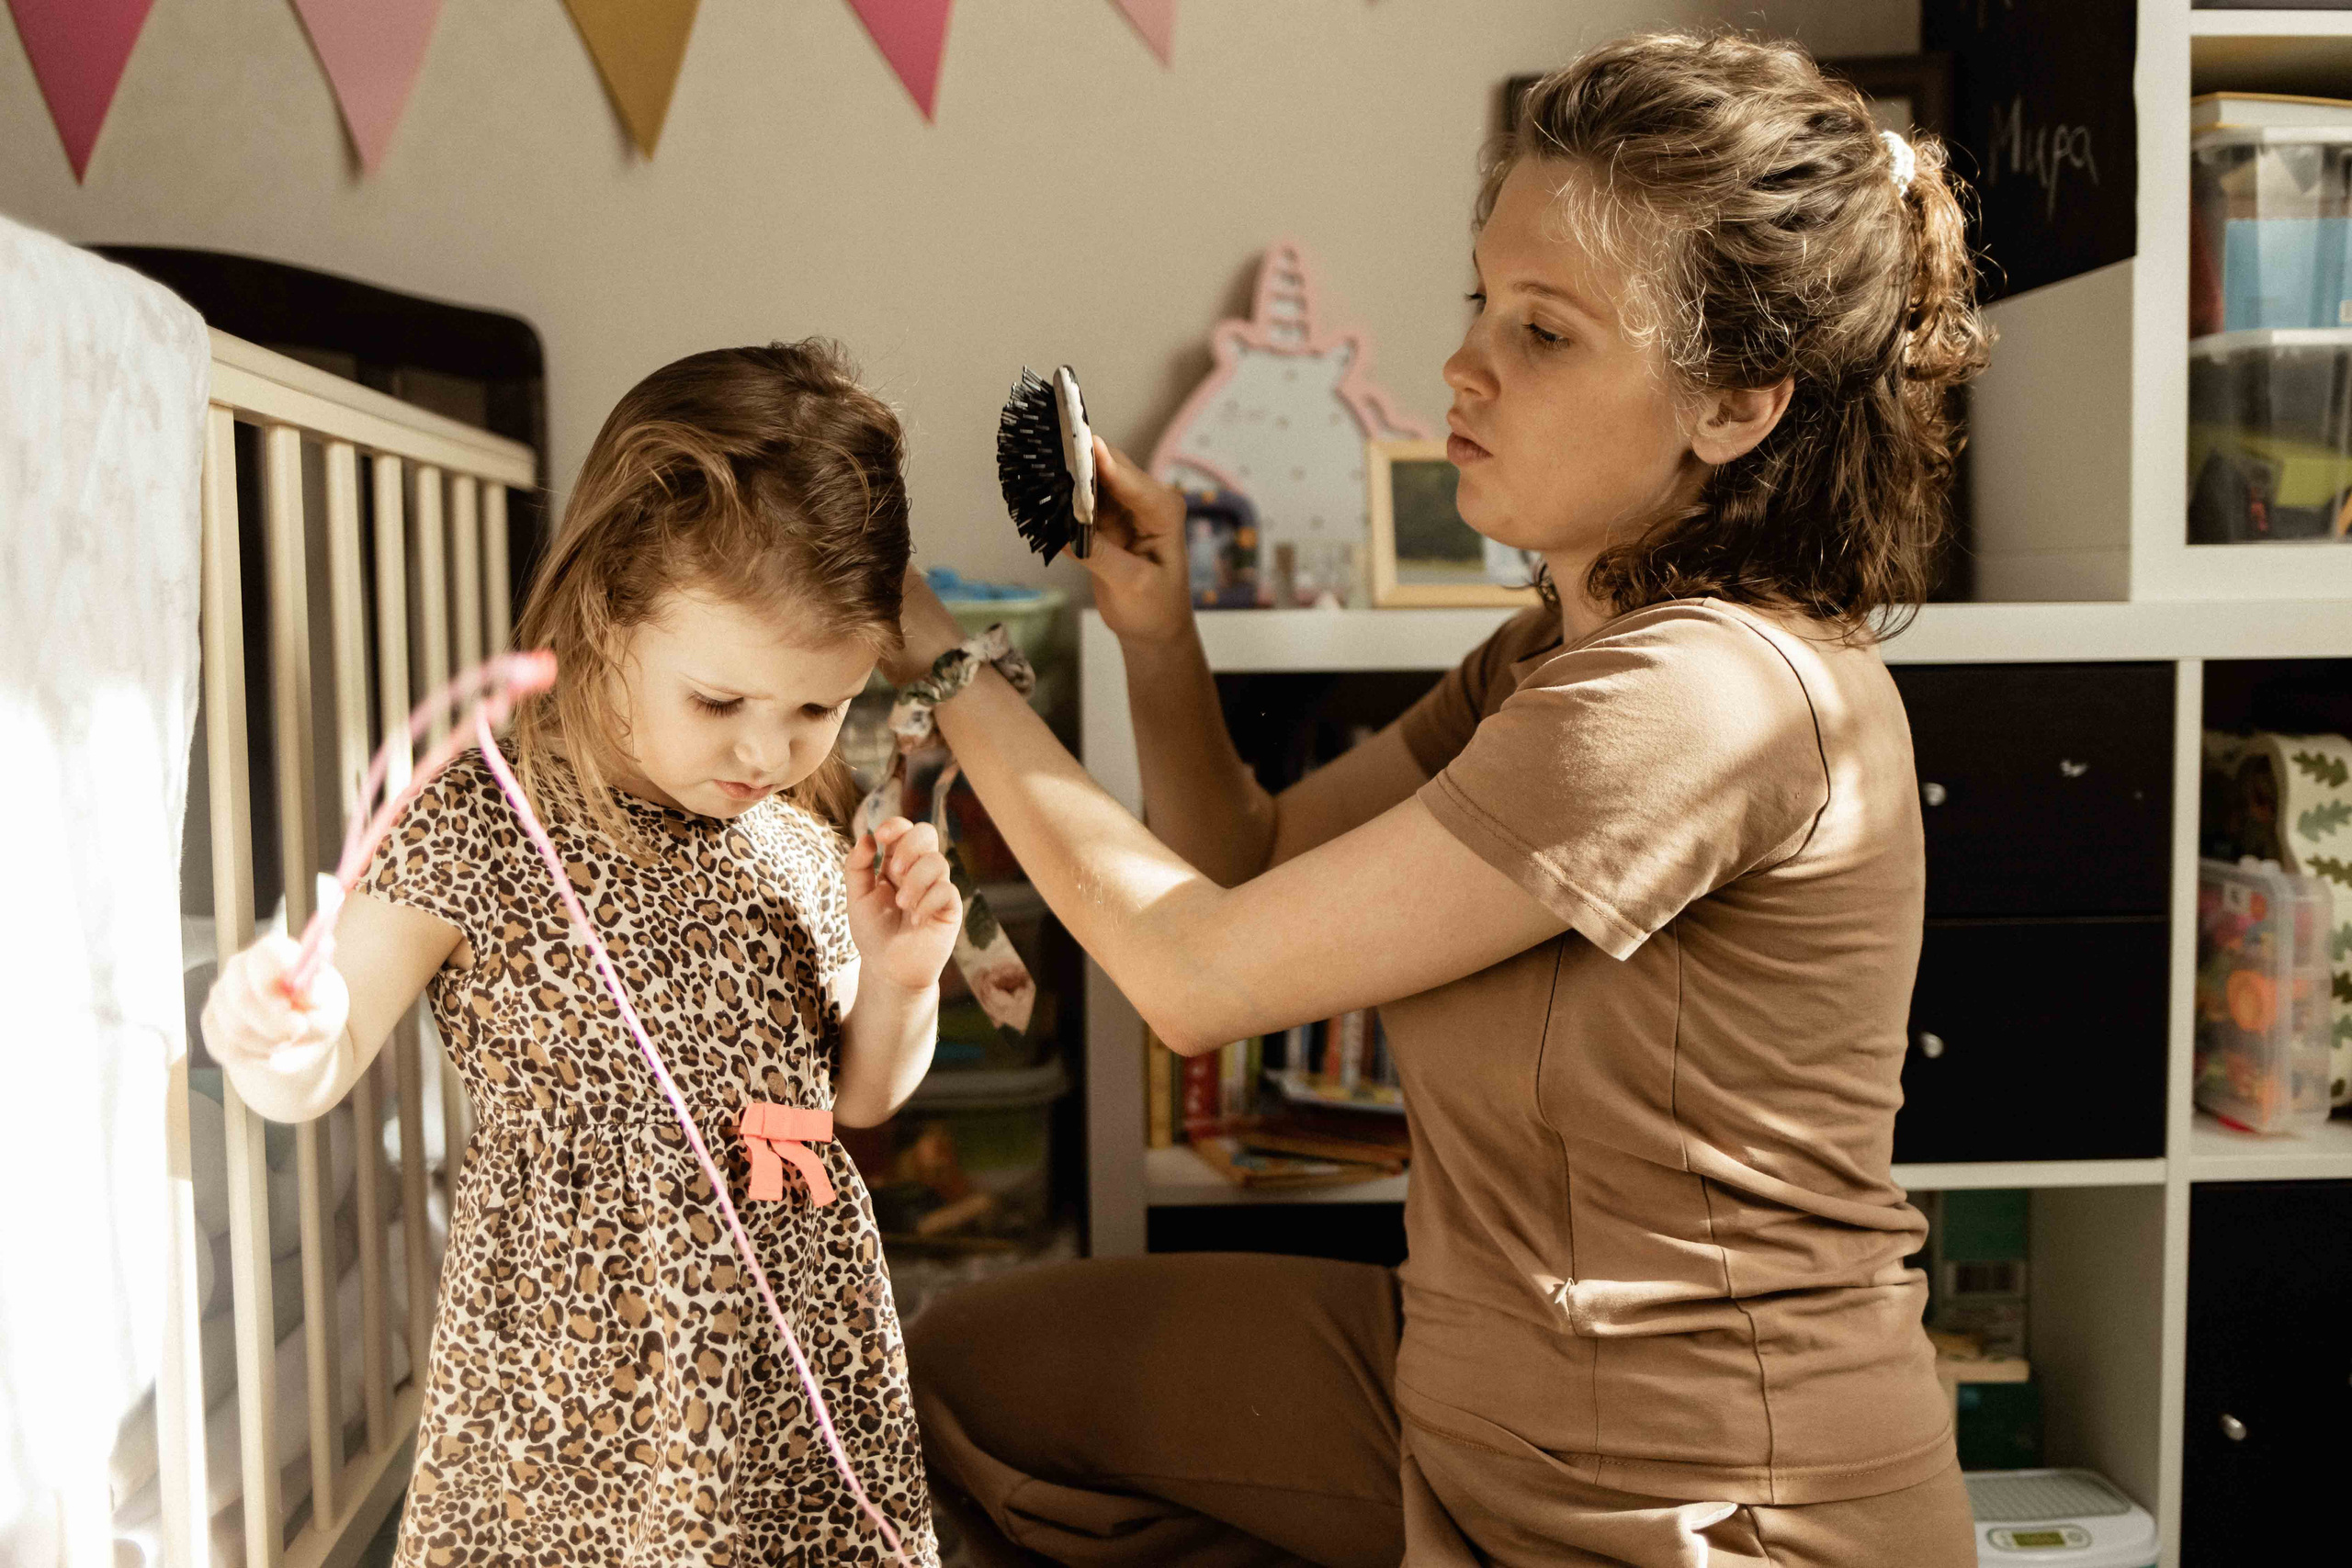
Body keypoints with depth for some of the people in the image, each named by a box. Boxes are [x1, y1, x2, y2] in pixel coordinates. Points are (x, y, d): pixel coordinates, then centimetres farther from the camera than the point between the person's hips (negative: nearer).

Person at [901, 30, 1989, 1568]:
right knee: (973, 1374, 13)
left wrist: (939, 655, -11)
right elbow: (1252, 874, 9)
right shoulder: (1561, 653, 4)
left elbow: (1198, 977, -21)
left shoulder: (1716, 696, -26)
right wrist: (1157, 634, -6)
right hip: (1472, 1395, 9)